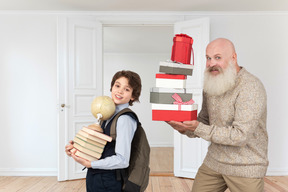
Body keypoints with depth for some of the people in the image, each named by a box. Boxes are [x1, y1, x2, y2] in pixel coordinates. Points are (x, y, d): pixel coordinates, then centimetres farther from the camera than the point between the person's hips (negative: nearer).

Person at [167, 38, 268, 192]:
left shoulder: (251, 87, -20)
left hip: (245, 167, -6)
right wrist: (185, 128, -10)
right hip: (214, 161, 6)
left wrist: (199, 129, -26)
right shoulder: (210, 85, 3)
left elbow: (240, 136, -25)